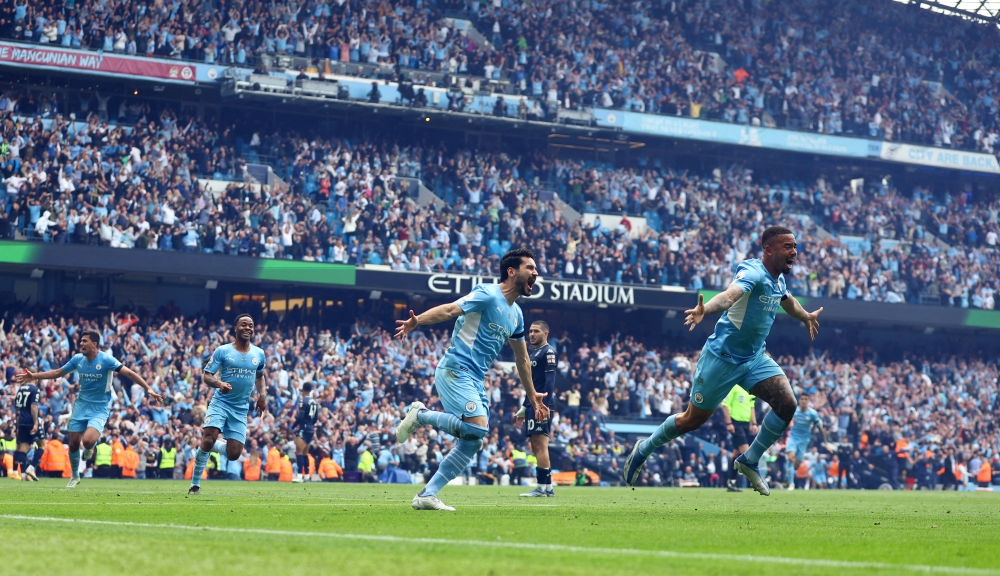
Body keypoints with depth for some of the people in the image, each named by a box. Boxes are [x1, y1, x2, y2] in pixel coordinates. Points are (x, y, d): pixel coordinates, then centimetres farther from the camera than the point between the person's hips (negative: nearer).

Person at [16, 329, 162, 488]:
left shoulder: (106, 360, -17)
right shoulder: (77, 359, -1)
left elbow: (129, 373, -21)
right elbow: (58, 372, 12)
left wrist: (148, 389, -31)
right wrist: (34, 376, 8)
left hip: (100, 408, -5)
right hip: (81, 405, 5)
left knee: (87, 441, -26)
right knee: (73, 443, 5)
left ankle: (90, 448, 14)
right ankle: (75, 476, 29)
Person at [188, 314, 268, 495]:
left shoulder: (259, 354, 7)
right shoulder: (222, 351, -5)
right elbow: (206, 376, -7)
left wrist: (262, 394, 8)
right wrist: (219, 383, -28)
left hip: (241, 409, 4)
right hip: (220, 403, -4)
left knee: (234, 454, -3)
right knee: (208, 439, -23)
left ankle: (212, 446, 31)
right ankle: (195, 484, -8)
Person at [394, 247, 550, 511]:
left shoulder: (516, 314, 17)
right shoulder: (488, 295, -9)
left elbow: (522, 360, 28)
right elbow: (449, 309, -22)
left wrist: (533, 397, 31)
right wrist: (417, 321, -40)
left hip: (476, 381, 9)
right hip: (456, 370, -9)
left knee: (472, 444, 1)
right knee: (477, 427, -26)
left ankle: (427, 495, 4)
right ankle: (420, 414, -7)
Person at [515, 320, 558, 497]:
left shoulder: (548, 352, -8)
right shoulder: (534, 353, 22)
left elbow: (550, 381, -16)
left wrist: (545, 405, -24)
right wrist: (524, 408, 27)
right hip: (533, 404, 10)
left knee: (540, 444, -11)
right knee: (536, 446, 9)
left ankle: (542, 487, -12)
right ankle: (548, 486, 12)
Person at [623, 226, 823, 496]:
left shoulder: (779, 279, 3)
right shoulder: (753, 272, -24)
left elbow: (787, 300, 29)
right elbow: (730, 294, -45)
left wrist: (806, 317, 48)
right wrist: (704, 310, -66)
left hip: (755, 357, 7)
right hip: (723, 358, -7)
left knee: (787, 403, -13)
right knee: (693, 419, 4)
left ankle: (750, 461, 4)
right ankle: (644, 449, 30)